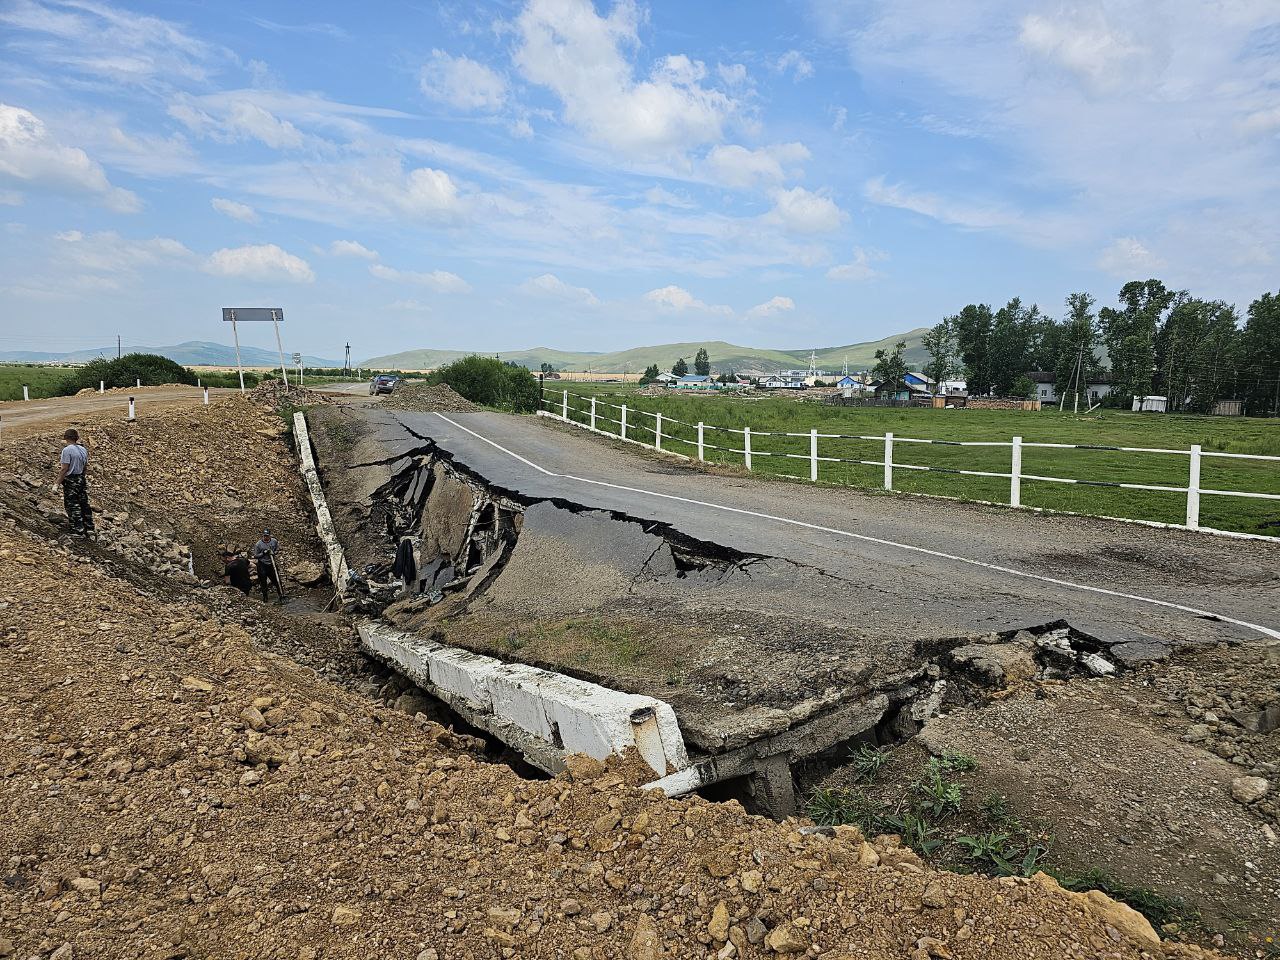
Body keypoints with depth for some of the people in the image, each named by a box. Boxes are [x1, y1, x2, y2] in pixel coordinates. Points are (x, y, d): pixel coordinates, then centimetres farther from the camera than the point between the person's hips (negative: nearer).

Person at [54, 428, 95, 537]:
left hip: (71, 481, -7)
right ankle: (89, 528, 15)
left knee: (72, 505, 1)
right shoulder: (83, 449, 6)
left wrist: (57, 483, -14)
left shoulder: (67, 450, -15)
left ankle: (78, 530, 2)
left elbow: (65, 468, -19)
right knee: (84, 504, 12)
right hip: (82, 479, 7)